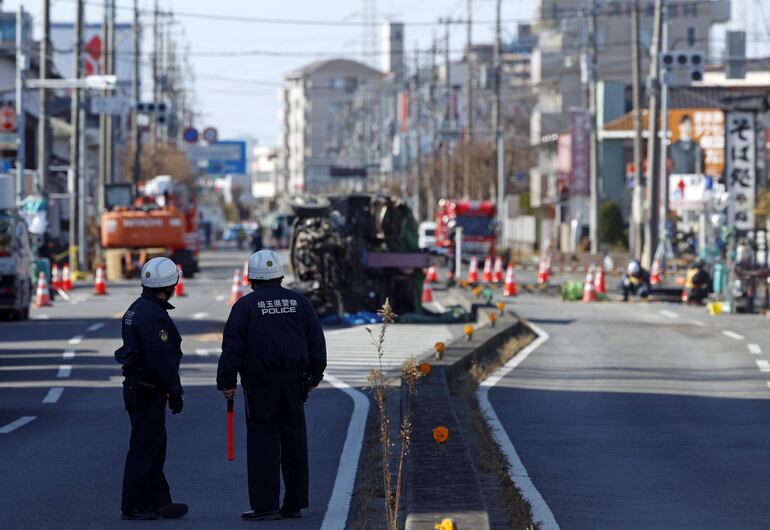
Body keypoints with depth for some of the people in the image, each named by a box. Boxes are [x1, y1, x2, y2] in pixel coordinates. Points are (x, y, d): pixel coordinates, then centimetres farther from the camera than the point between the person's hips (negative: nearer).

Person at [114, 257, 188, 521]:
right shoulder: (153, 315, -19)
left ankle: (159, 502, 18)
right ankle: (134, 505, 0)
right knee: (144, 447, -4)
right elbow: (162, 358, -23)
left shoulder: (138, 308, 13)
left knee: (154, 448, 14)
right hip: (149, 389, -10)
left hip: (137, 387, 10)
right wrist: (175, 392, -16)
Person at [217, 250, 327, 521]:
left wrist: (226, 382, -1)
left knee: (262, 441, -2)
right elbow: (317, 342, 11)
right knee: (294, 440, 8)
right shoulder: (299, 302, 9)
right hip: (293, 382, 4)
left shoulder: (246, 305, -4)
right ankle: (294, 504, 10)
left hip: (260, 384, -4)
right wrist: (314, 376, 19)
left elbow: (232, 346, -6)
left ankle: (265, 505, -4)